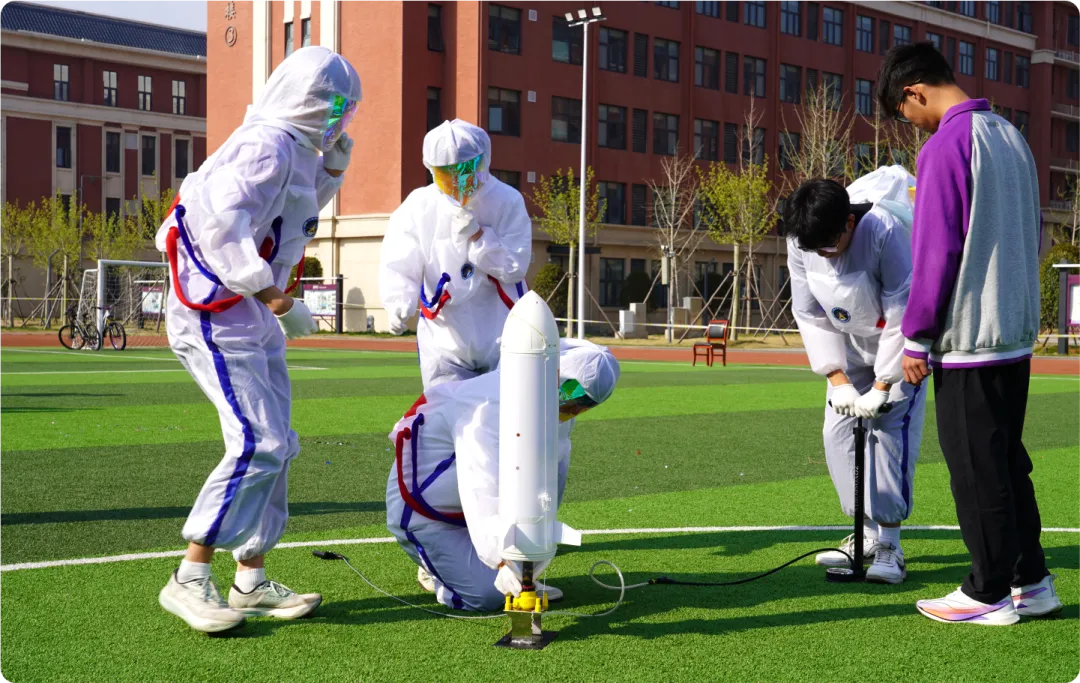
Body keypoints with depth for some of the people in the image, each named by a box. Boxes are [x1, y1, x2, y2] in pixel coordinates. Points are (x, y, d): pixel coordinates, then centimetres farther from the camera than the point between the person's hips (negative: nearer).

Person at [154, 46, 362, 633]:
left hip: (254, 319, 11)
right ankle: (189, 580, -9)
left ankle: (251, 582, 19)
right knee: (258, 444, -17)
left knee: (274, 446, 11)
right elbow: (223, 223, -29)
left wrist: (333, 164, 16)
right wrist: (271, 293, -26)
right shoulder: (269, 145, -17)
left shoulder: (293, 148, 14)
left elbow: (300, 209, 33)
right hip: (216, 315, -11)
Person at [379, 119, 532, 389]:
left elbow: (515, 267, -7)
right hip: (445, 339, 0)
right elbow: (399, 267, -8)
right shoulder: (419, 206, -4)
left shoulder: (508, 202, -5)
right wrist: (399, 303, -29)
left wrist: (476, 234, -19)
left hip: (502, 339, 0)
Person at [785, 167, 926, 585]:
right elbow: (810, 315, -7)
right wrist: (837, 378, -14)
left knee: (890, 427, -15)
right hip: (850, 345, 5)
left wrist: (882, 385, -24)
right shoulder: (800, 243, -16)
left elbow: (903, 312, -26)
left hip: (899, 343, -5)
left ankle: (889, 543, -10)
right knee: (838, 430, 0)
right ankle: (868, 533, 13)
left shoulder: (884, 231, -32)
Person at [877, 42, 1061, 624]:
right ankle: (1032, 581, 21)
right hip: (1016, 333, 8)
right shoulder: (1011, 137, 11)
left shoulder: (946, 146, -14)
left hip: (967, 336, -8)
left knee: (975, 469, 1)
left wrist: (916, 338, -10)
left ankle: (990, 593, 9)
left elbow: (934, 252, -17)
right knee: (1007, 461, 16)